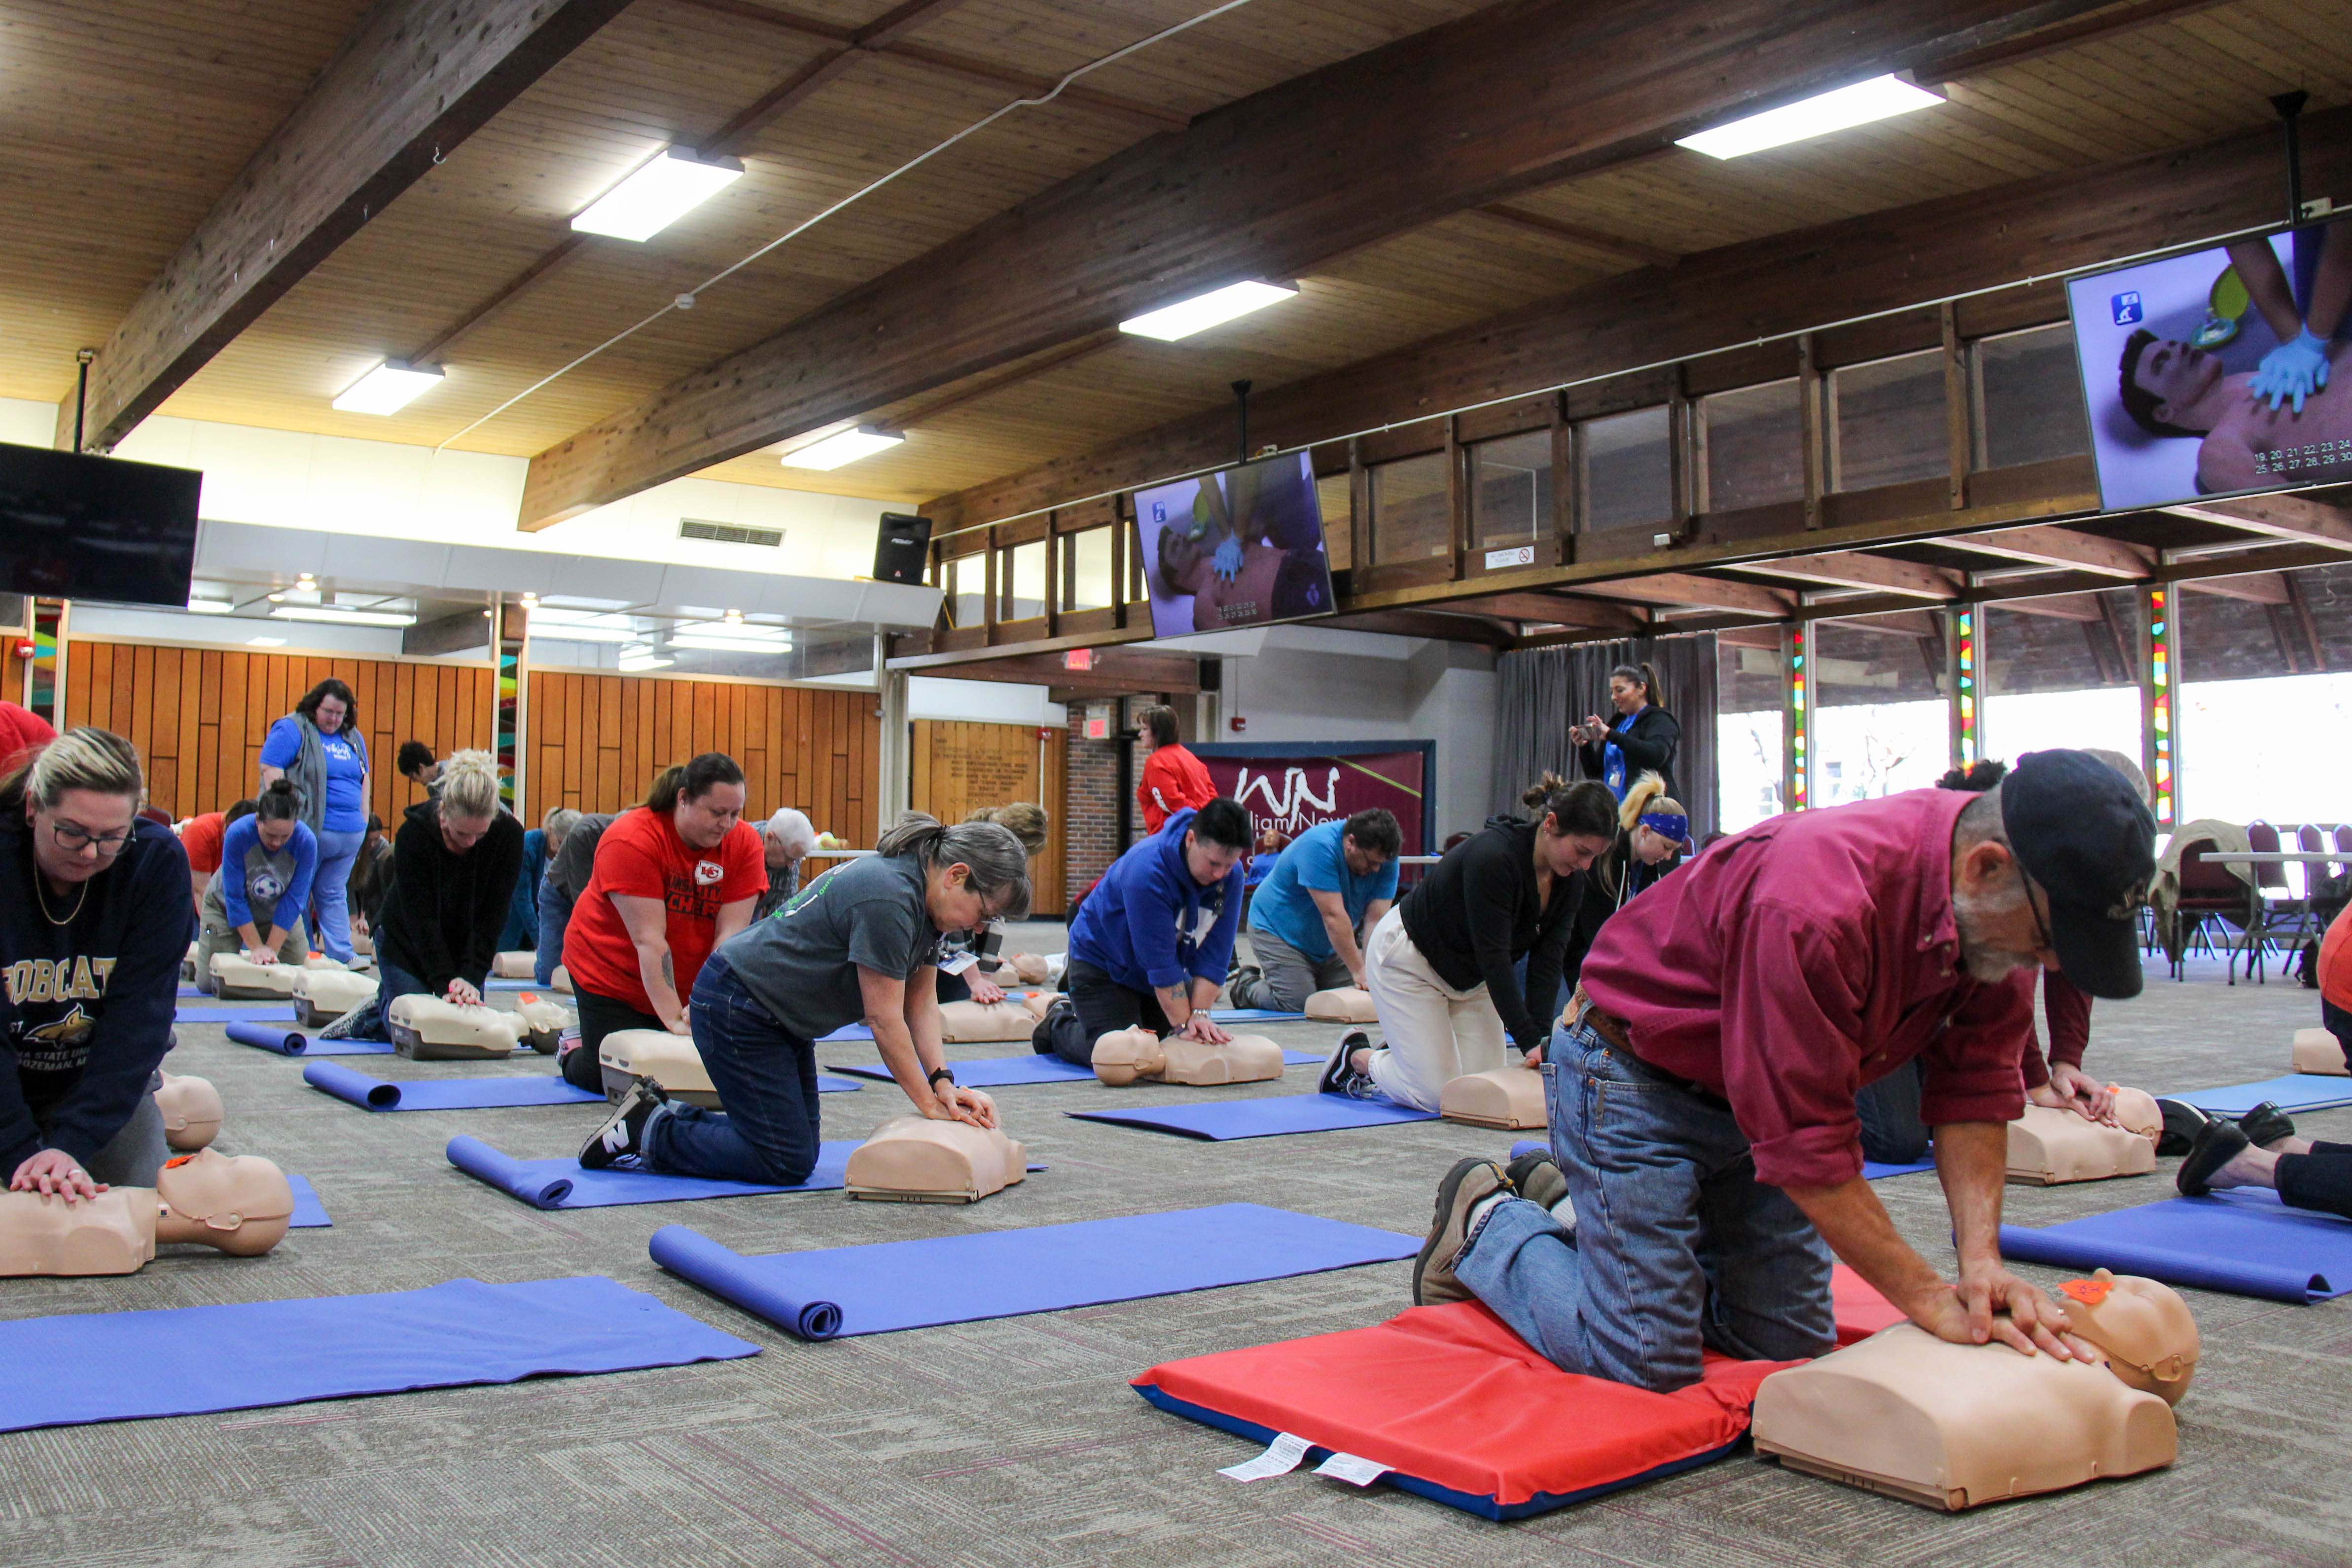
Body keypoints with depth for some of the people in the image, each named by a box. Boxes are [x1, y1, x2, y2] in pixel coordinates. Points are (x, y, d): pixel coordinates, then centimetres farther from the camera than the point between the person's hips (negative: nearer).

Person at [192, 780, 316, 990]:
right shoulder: (238, 833, -32)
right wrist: (256, 947, -26)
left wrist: (272, 949, -24)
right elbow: (234, 898, -25)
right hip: (226, 908, -2)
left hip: (279, 913, 2)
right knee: (209, 984, -6)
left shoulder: (306, 841, -29)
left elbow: (293, 901, -22)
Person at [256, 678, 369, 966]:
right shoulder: (291, 729, -3)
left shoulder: (354, 738, 17)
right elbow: (271, 773, -9)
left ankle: (342, 958, 10)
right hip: (309, 830, -6)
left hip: (350, 834, 6)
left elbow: (364, 780, 23)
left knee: (333, 895, 11)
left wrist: (364, 822, 15)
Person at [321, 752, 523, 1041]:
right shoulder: (412, 833, -26)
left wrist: (472, 978, -28)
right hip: (405, 942, -3)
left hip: (468, 946, 3)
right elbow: (420, 917, -26)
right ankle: (376, 1009, 22)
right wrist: (445, 984, -34)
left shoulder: (509, 835, -22)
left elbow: (492, 917, -19)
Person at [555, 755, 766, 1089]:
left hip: (689, 980, 4)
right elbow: (649, 939, -29)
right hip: (611, 974, -4)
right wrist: (674, 1018, -33)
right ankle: (572, 1049, 28)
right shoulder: (631, 840, -25)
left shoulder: (745, 842, -13)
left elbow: (730, 933, -18)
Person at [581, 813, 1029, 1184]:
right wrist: (931, 1106, -14)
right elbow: (885, 1021, -23)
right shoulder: (887, 899, -29)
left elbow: (921, 1001, 5)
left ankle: (667, 1115, 20)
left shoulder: (925, 895, 1)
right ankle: (648, 1131, 3)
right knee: (788, 1164, -7)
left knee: (798, 1147, 13)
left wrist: (943, 1081, -8)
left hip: (778, 1015, 10)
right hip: (736, 1010, -10)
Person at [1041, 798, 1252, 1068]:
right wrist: (1183, 1024, -32)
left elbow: (1214, 955, -16)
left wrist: (1200, 1013, -25)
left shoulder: (1231, 874, -18)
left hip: (1163, 972, 7)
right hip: (1102, 962, -7)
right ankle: (1058, 1027, 16)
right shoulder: (1146, 869, -36)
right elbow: (1161, 964, -34)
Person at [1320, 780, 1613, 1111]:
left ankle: (1401, 1050, 25)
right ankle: (1356, 1056, 14)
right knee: (1437, 1095, -12)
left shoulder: (1570, 880, -12)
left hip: (1471, 975, 8)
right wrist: (1529, 1041, -33)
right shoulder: (1493, 856, -35)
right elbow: (1494, 957, -34)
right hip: (1408, 958, -8)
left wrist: (1542, 1037, -22)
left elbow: (1547, 959, -12)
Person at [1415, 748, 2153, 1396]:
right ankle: (1487, 1222, 16)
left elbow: (1975, 1089, -6)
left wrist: (1982, 1262, -18)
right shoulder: (1819, 905, -38)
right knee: (1646, 1366, -10)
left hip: (1767, 1085, 8)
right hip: (1634, 1080, -8)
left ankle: (1572, 1206, 26)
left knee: (1793, 1343, 9)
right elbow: (1806, 1146, -31)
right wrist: (1931, 1298, -25)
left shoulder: (2003, 908, -13)